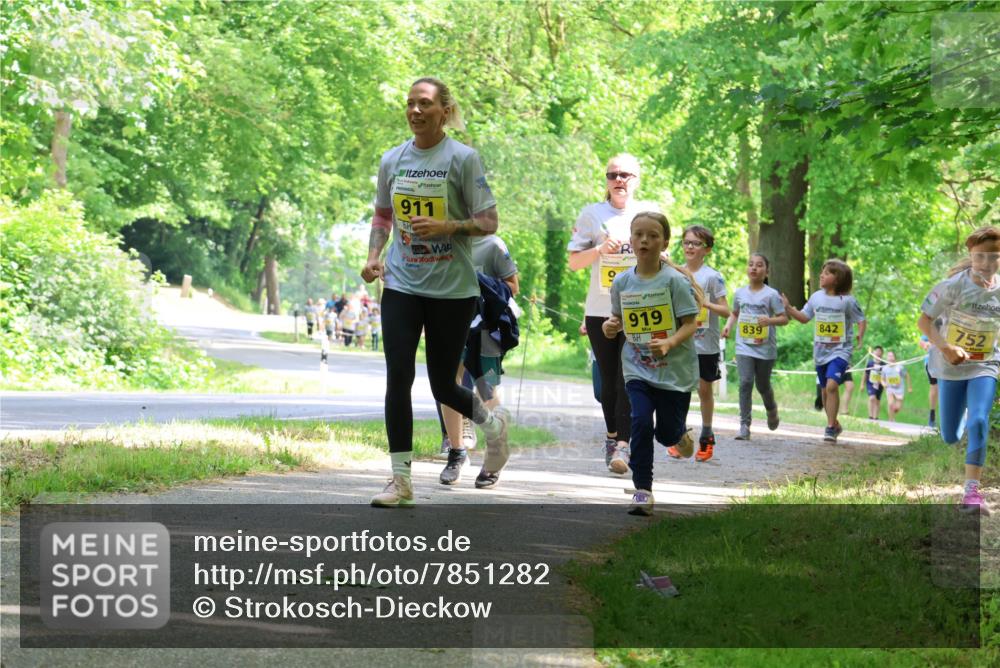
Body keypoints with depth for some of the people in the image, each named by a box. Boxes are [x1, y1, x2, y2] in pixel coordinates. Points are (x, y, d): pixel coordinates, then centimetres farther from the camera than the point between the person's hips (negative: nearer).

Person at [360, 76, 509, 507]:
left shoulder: (463, 158, -6)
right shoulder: (392, 160, 7)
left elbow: (488, 222, -6)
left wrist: (447, 226, -22)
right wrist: (373, 256, 4)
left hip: (453, 290, -3)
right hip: (401, 285, 3)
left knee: (442, 386, 5)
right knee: (398, 379, -7)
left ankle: (493, 423, 37)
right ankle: (401, 479, -1)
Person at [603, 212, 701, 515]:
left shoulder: (674, 280, -12)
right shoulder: (621, 282, 0)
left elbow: (690, 324, -12)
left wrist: (670, 343, -30)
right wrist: (609, 326, -7)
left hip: (674, 368, -2)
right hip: (637, 368, 2)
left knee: (667, 434, 5)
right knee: (641, 423, -16)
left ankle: (681, 433, 45)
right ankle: (642, 491, -7)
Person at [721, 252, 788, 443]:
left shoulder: (771, 294, -6)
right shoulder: (740, 293, 6)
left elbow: (784, 319, -7)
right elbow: (734, 313, 22)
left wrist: (770, 320, -26)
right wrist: (728, 325, 3)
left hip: (765, 348, -2)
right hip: (744, 347, 2)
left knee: (763, 385, 12)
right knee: (745, 382, -14)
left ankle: (771, 410, 45)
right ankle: (744, 425, -11)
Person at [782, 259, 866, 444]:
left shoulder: (848, 300, -9)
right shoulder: (816, 297, 6)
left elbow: (861, 320, -1)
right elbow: (804, 317, 16)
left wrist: (860, 336, -18)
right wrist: (788, 308, 4)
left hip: (840, 351, -6)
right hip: (820, 351, 6)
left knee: (832, 385, -23)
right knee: (825, 390, 14)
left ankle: (830, 428, -19)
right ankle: (835, 425, 33)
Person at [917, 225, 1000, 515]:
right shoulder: (954, 286, -16)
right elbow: (924, 321, -11)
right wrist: (946, 348, -25)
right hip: (951, 367, 0)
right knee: (950, 438, 7)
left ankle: (972, 491, -22)